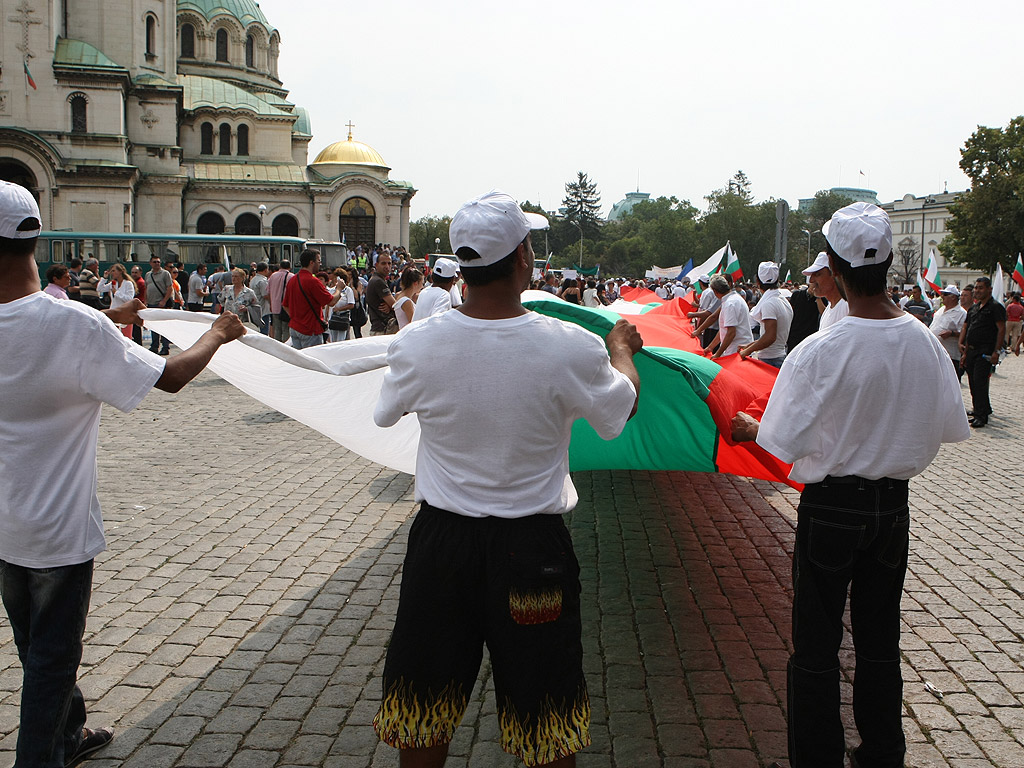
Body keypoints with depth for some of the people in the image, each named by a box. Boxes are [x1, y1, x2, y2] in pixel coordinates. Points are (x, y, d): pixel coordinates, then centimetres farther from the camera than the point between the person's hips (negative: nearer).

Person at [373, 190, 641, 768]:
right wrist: (621, 347, 23)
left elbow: (387, 413, 9)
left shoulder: (417, 344, -13)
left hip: (441, 541, 2)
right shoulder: (573, 348, -18)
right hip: (531, 547, -1)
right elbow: (622, 408, 3)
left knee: (424, 718, 20)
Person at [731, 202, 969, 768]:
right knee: (880, 641, 20)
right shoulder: (924, 342, -8)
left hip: (831, 508, -5)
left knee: (816, 648, 9)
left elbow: (784, 445, -18)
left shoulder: (817, 352, -22)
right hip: (894, 504, 5)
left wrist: (746, 427, 3)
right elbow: (951, 429, 5)